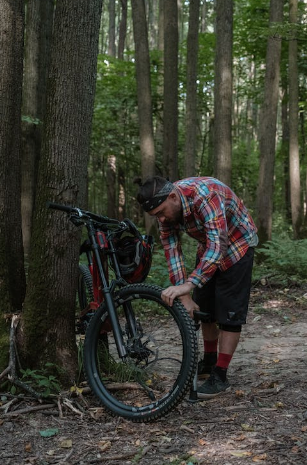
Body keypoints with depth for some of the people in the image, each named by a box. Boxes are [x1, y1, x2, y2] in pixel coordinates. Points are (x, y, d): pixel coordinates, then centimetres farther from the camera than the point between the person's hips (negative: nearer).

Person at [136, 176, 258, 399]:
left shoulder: (206, 195, -39)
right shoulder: (165, 207, -17)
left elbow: (218, 244, -46)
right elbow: (172, 252, -18)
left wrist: (188, 285, -55)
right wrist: (185, 296, -27)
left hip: (237, 244, -7)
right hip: (208, 247, 7)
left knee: (230, 312, -8)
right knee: (204, 307, 14)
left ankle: (220, 377, -4)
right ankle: (209, 362, 30)